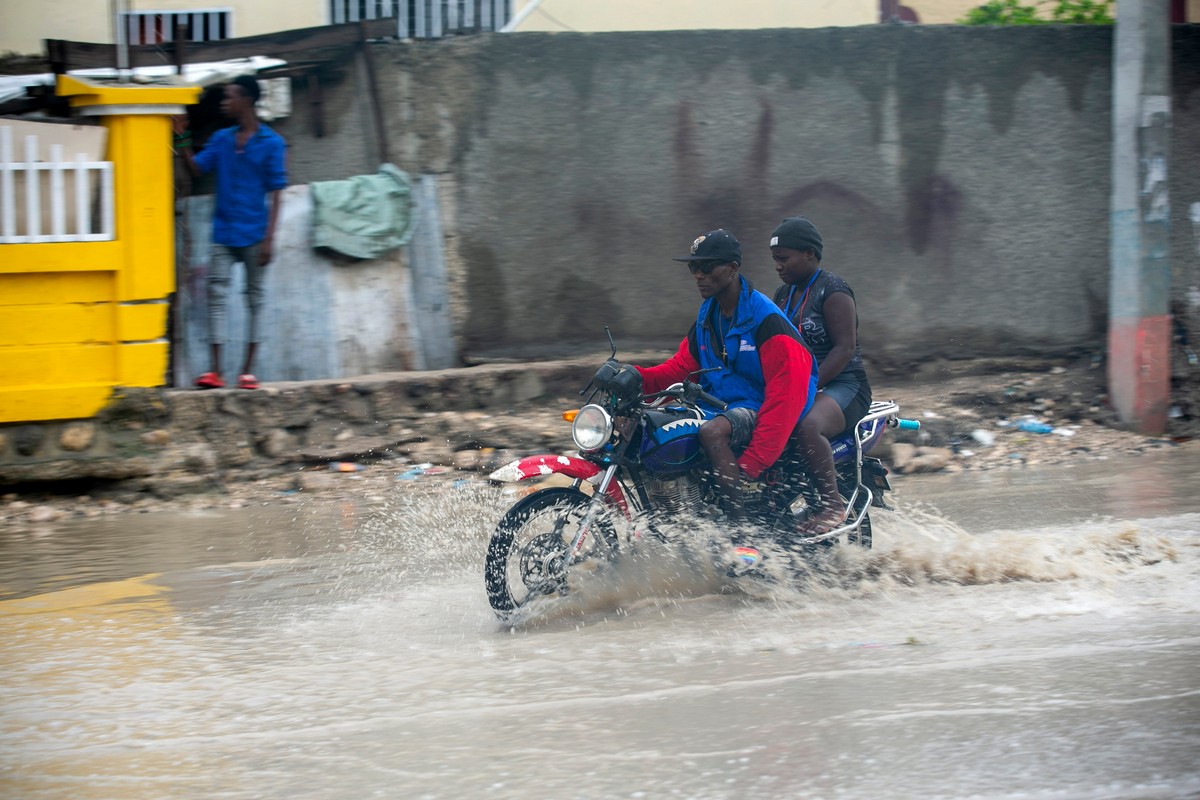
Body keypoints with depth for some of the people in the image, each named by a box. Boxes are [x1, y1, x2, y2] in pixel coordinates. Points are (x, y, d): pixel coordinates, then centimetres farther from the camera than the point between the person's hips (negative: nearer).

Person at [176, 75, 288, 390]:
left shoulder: (271, 143, -4)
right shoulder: (222, 139, 9)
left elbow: (274, 195, -6)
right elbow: (197, 168, 9)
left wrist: (269, 238, -11)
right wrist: (182, 140, -2)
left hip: (253, 236, -4)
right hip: (223, 234, 4)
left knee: (254, 298, 5)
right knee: (216, 295, -5)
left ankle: (248, 371, 9)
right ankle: (215, 370, -9)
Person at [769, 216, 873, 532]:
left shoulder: (832, 290, -9)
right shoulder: (784, 295, 17)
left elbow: (845, 347, -17)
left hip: (842, 385, -9)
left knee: (807, 426, -40)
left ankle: (834, 503, -30)